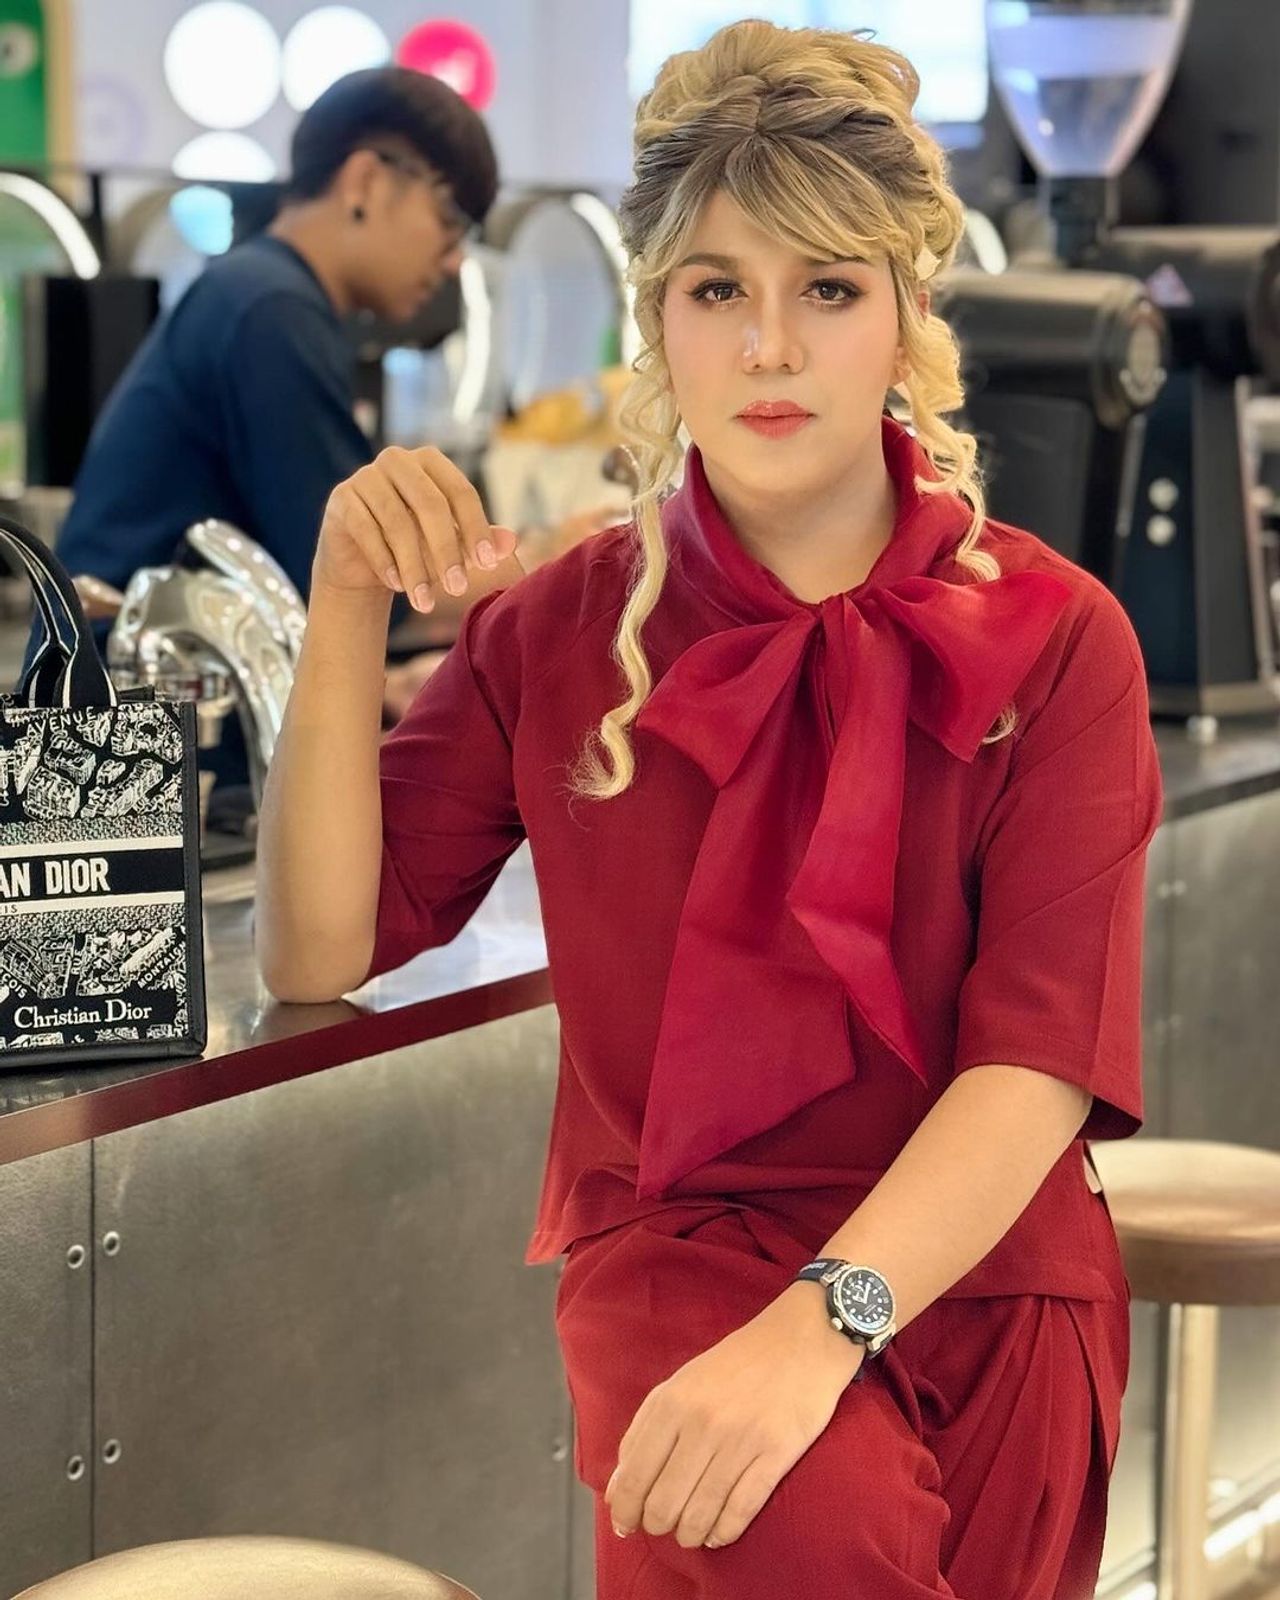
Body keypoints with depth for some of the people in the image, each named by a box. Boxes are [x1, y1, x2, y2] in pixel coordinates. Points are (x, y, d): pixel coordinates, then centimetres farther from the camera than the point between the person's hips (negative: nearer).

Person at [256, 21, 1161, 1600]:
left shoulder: (1052, 638, -4)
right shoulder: (561, 627, 3)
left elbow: (1042, 1055, -15)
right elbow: (319, 953, -2)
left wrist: (820, 1325, -30)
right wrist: (345, 615, -15)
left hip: (973, 1272, 1)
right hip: (673, 1246, -1)